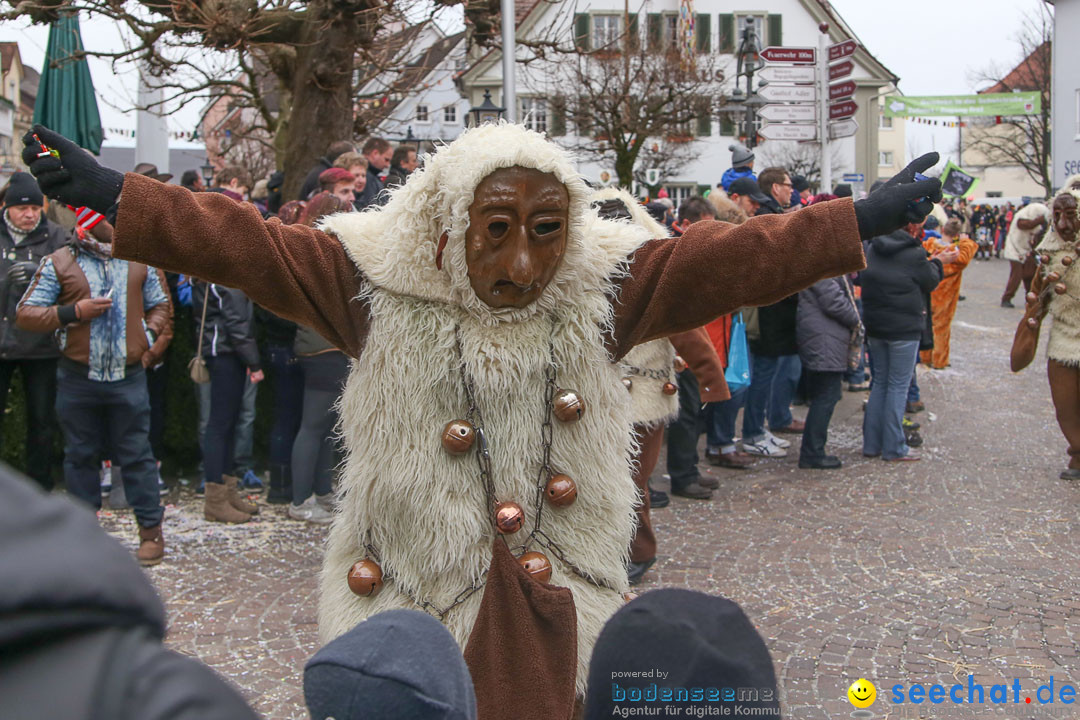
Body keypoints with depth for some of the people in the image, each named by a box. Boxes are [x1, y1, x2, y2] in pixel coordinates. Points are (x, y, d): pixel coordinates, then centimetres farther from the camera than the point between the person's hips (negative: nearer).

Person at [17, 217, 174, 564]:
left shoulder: (140, 260, 8)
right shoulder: (59, 263, 2)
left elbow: (161, 305, 17)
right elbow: (25, 314, -2)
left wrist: (150, 337, 0)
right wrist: (73, 312, -13)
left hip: (129, 376, 0)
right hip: (78, 379, 0)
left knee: (136, 454, 3)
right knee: (81, 456, 9)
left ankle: (151, 529, 10)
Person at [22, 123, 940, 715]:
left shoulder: (602, 286, -2)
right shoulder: (380, 283, -8)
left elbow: (731, 258, -6)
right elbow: (246, 244, -11)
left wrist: (865, 218, -9)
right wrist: (112, 195, -18)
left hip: (555, 593, 2)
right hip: (412, 591, -2)